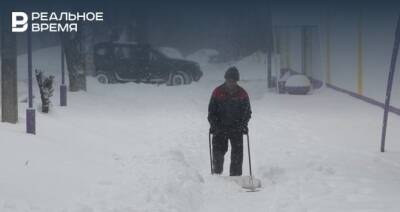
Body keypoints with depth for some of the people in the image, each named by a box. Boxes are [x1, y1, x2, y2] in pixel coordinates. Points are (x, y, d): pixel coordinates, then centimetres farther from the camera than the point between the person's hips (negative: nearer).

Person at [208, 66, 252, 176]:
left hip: (237, 129, 1)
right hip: (220, 128, -1)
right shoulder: (218, 92, 0)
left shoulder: (242, 94, 2)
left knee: (237, 153, -3)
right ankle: (216, 174, 11)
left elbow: (247, 112, 8)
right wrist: (214, 124, -7)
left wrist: (243, 125, -7)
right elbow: (211, 111, 5)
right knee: (218, 152, -2)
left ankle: (235, 176, 2)